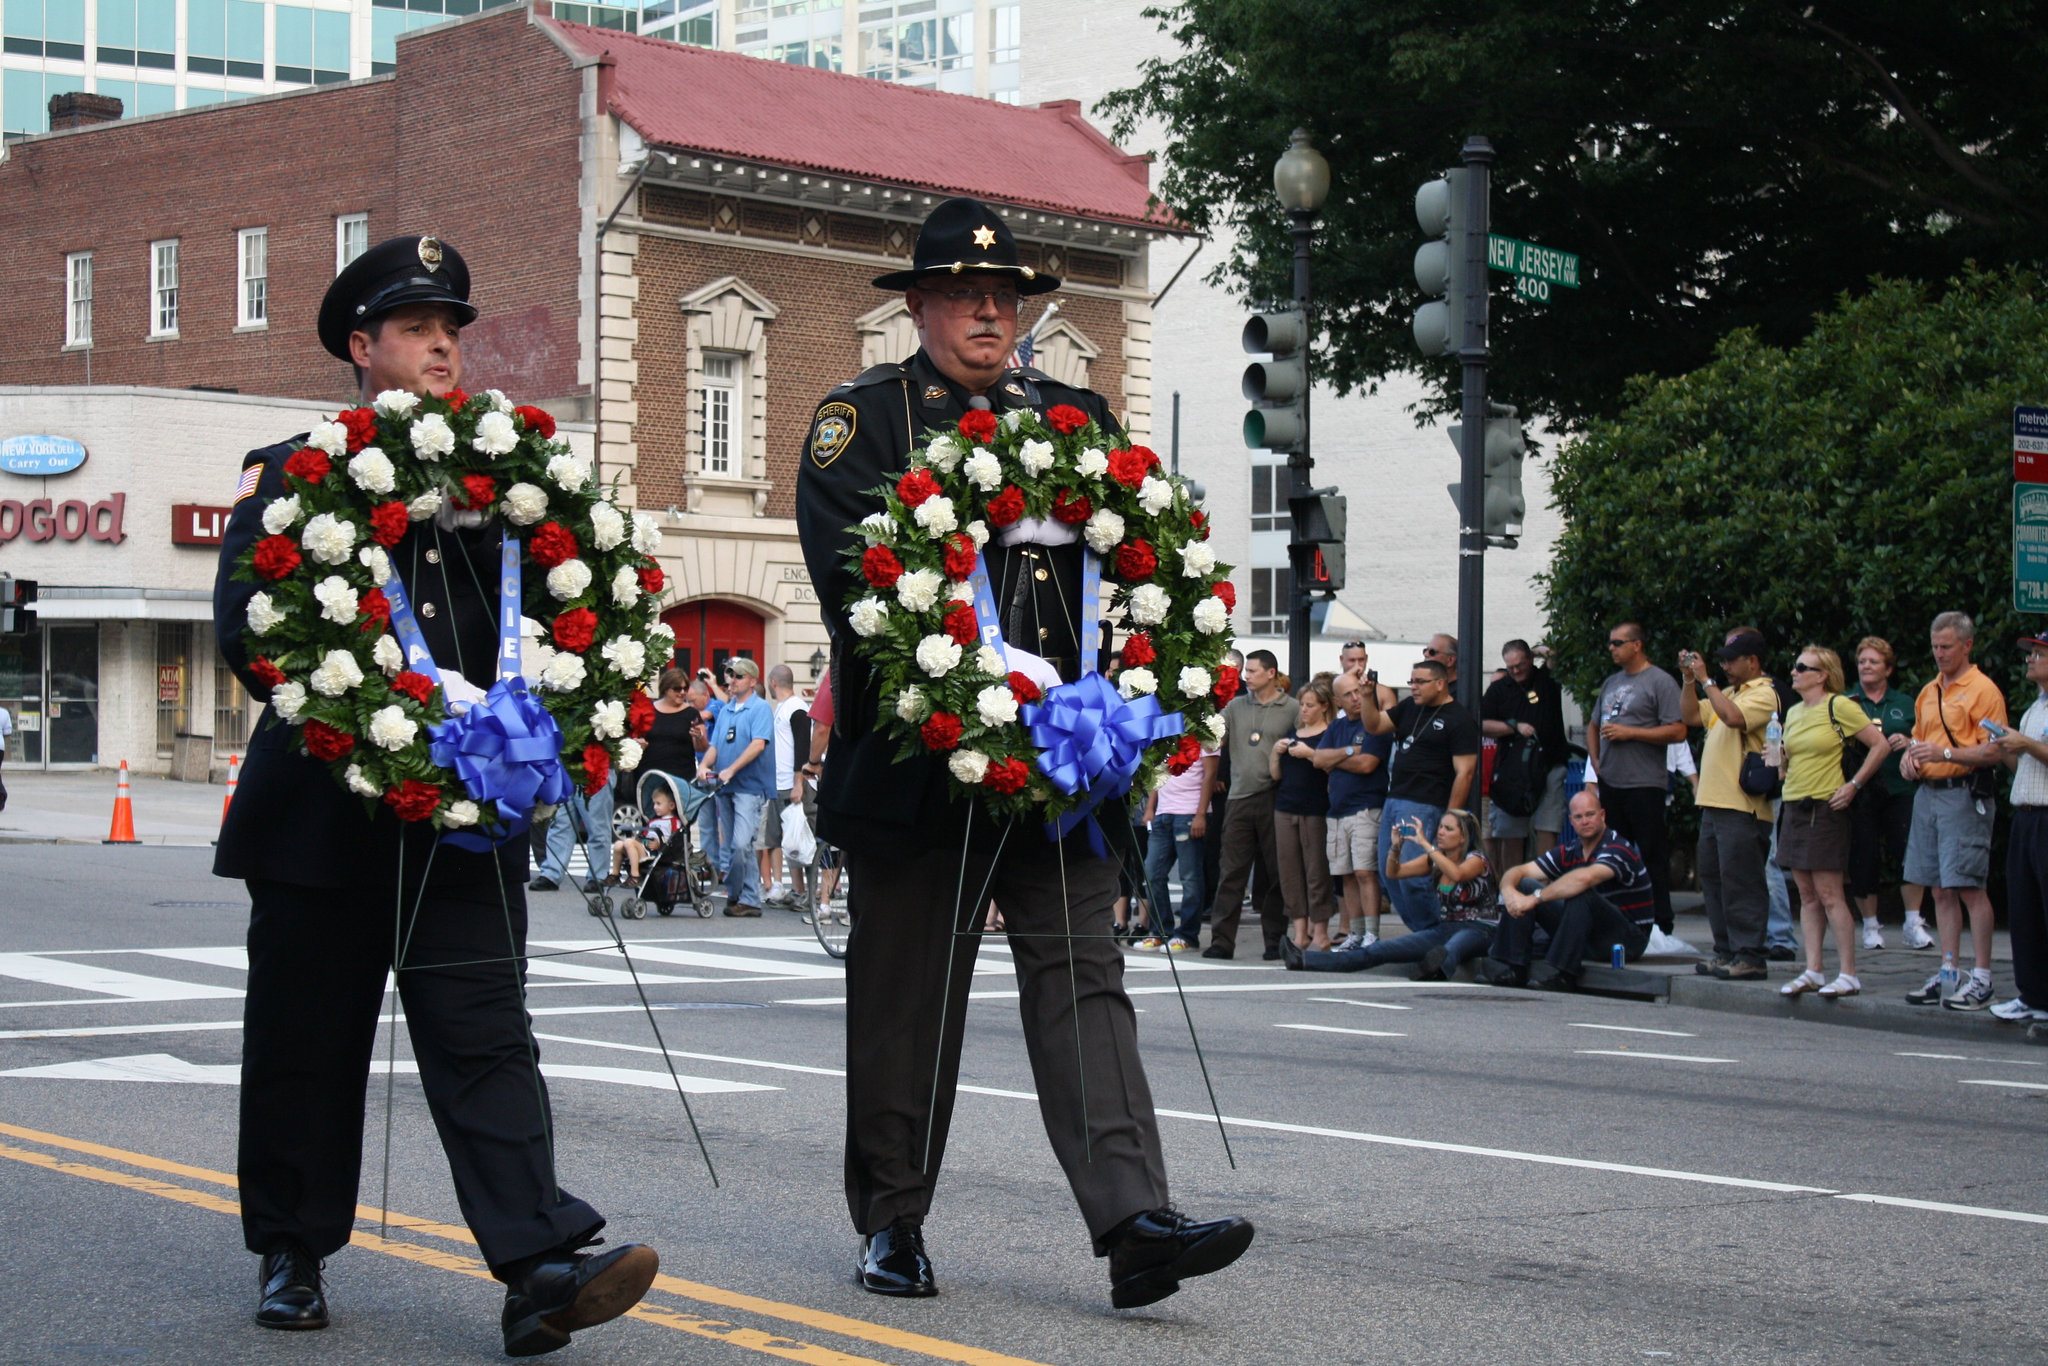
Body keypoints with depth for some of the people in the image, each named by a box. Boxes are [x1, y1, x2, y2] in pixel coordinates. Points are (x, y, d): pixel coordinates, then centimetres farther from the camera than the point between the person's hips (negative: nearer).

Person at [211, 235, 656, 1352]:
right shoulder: (293, 472, 5)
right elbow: (247, 627, -6)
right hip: (323, 814, -1)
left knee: (485, 1034, -7)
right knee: (305, 1042, 8)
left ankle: (541, 1268, -16)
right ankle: (292, 1256, 23)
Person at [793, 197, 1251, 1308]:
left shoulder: (1071, 414, 18)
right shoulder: (863, 415, 4)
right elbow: (851, 571, -10)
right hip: (916, 750, -3)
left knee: (1080, 973, -5)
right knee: (906, 995, 6)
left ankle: (1135, 1225, -13)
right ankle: (891, 1224, 20)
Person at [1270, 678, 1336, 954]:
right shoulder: (1292, 732, 16)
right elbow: (1275, 774, 17)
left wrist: (1309, 754, -17)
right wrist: (1276, 752, 0)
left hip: (1315, 809, -6)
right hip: (1285, 807, 6)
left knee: (1316, 871, -5)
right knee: (1289, 871, 3)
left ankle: (1320, 931, 2)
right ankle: (1300, 931, 7)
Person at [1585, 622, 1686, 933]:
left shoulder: (1660, 682, -6)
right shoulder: (1611, 682, 18)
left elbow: (1677, 731, -14)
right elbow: (1594, 726, 30)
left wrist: (1629, 733, -14)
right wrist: (1595, 760, 13)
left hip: (1645, 785, -8)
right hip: (1610, 783, 8)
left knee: (1652, 858, -6)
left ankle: (1661, 925, -2)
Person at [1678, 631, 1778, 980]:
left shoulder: (1763, 694, -9)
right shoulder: (1728, 692, 21)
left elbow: (1733, 717, -25)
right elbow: (1691, 716, 24)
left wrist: (1706, 680, -16)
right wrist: (1690, 680, 11)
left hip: (1742, 808, -10)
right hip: (1714, 803, 10)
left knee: (1740, 882, -10)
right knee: (1713, 880, 12)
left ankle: (1749, 957, -9)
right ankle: (1726, 951, 17)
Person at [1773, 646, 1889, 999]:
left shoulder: (1839, 707, -9)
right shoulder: (1793, 713, 14)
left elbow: (1880, 745, -8)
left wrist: (1853, 785, -11)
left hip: (1825, 809, -8)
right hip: (1794, 807, 8)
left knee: (1829, 894, -8)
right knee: (1807, 896, 7)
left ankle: (1848, 974, -4)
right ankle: (1812, 972, 8)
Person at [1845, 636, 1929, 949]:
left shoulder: (1905, 703, 14)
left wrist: (1909, 742, -7)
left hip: (1899, 791, 0)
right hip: (1859, 792, 0)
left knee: (1910, 853, -12)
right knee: (1862, 861, 1)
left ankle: (1914, 924, -3)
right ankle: (1871, 926, 14)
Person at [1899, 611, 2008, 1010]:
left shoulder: (1982, 689, -6)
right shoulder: (1929, 692, 18)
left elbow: (1995, 752, -13)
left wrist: (1944, 754, -21)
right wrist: (1909, 756, 6)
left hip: (1964, 794, -8)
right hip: (1928, 793, 8)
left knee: (1970, 887, -9)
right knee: (1941, 890, 9)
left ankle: (1982, 978, -6)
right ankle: (1948, 974, 13)